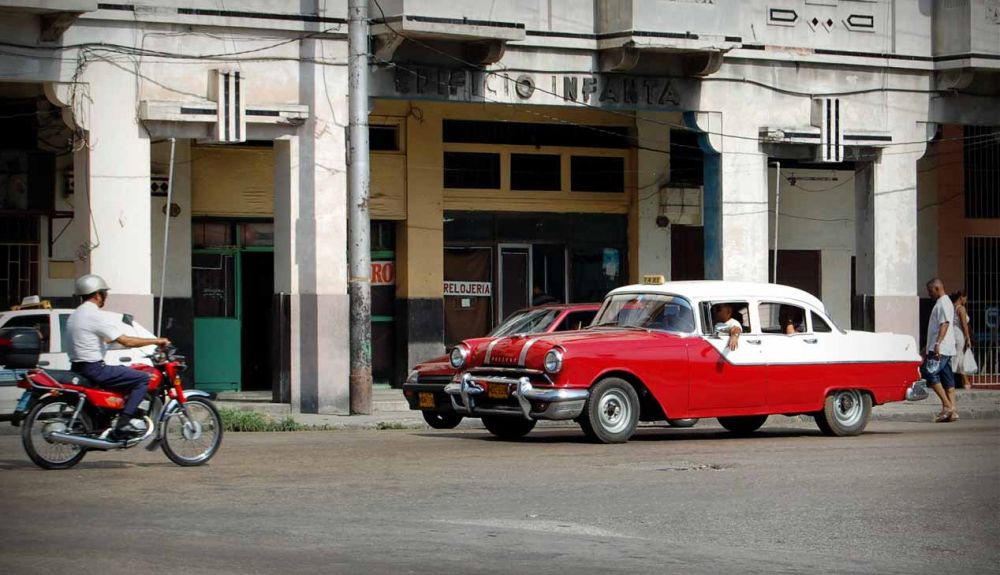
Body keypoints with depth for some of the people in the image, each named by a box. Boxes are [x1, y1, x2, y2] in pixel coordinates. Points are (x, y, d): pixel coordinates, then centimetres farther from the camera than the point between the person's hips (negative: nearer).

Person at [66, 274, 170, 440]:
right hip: (93, 369, -10)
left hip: (77, 368, 10)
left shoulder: (74, 316, 16)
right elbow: (126, 341, -17)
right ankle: (123, 424, -18)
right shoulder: (95, 316, -14)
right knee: (143, 378, -10)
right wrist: (156, 341, -9)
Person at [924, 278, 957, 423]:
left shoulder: (944, 303, -9)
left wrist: (938, 343, -29)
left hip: (940, 348, -10)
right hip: (944, 349, 10)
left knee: (930, 374, -12)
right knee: (947, 379, 5)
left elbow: (945, 324, -20)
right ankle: (953, 411, 2)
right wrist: (928, 348, 27)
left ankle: (947, 406, -14)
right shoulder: (941, 303, 22)